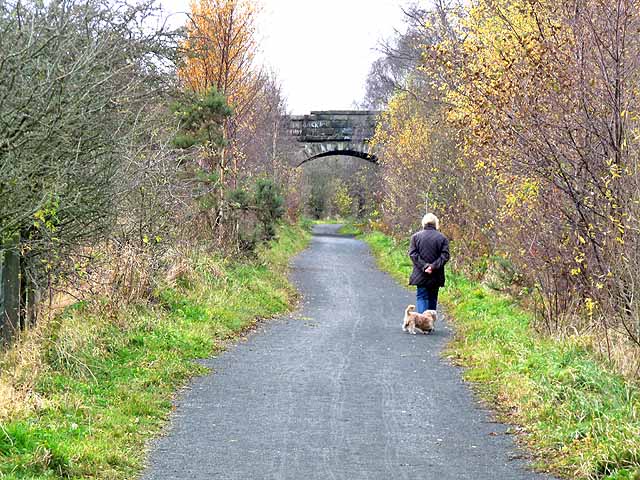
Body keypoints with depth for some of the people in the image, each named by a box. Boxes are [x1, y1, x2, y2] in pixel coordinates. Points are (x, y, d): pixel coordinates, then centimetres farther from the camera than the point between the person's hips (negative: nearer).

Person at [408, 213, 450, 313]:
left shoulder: (415, 236, -1)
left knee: (421, 297, 2)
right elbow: (445, 256, -9)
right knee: (432, 298, 13)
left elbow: (413, 254, -8)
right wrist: (433, 266, -13)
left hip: (420, 275, -1)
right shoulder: (442, 238, -1)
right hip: (436, 276, 1)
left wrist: (424, 266, -12)